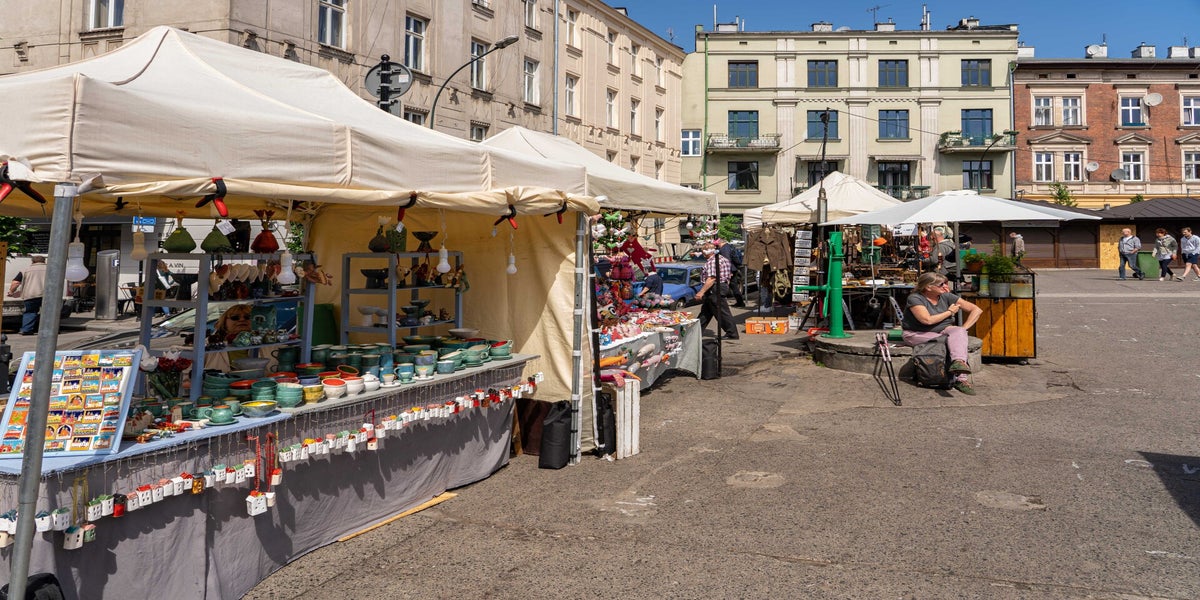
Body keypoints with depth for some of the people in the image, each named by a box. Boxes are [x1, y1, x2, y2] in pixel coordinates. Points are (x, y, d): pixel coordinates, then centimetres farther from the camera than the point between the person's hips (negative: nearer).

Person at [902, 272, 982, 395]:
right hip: (918, 335, -4)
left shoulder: (946, 297, 4)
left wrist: (964, 328, -10)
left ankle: (959, 362, -55)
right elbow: (927, 320, -23)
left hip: (942, 332, 4)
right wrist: (950, 312, -9)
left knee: (958, 331, -29)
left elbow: (977, 310, 4)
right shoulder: (915, 298, -10)